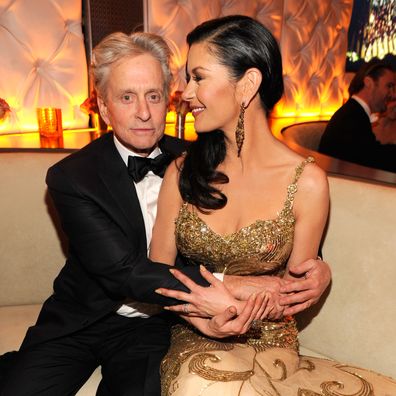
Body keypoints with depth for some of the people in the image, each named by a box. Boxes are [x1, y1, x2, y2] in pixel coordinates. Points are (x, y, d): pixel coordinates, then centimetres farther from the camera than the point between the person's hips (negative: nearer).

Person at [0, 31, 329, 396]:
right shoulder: (71, 177, -13)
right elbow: (122, 272, -22)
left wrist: (315, 265, -23)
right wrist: (223, 284, -31)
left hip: (154, 325, 1)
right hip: (81, 321, 0)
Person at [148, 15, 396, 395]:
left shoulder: (306, 182, -10)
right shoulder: (182, 172, -4)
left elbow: (294, 289, -1)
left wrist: (237, 309, -20)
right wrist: (202, 316, -19)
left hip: (271, 344, 0)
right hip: (196, 339, 1)